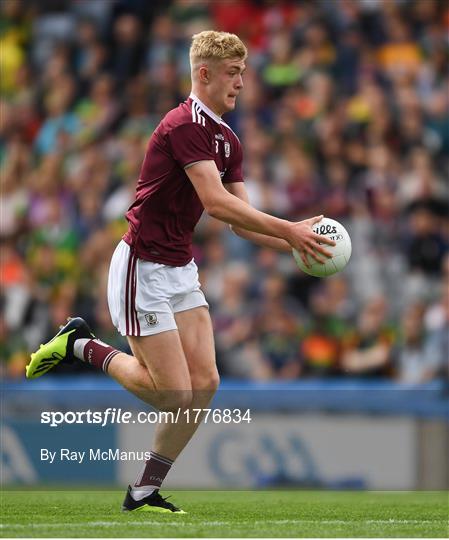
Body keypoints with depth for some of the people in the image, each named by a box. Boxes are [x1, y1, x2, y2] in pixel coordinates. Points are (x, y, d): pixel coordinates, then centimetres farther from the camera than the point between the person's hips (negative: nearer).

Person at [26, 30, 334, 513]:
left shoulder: (227, 141, 10)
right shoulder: (185, 125, -19)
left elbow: (241, 219, 10)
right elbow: (216, 203, -28)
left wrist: (294, 242, -5)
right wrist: (287, 230, -27)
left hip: (181, 270, 9)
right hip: (143, 269, -9)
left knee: (204, 383, 1)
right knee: (174, 395, -9)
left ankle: (145, 491, 10)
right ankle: (80, 346, 10)